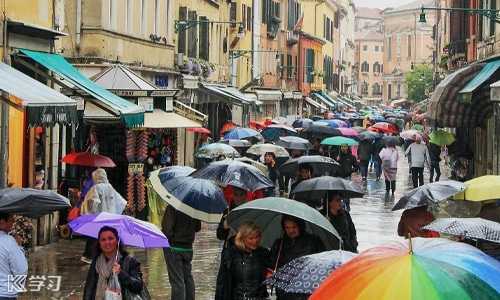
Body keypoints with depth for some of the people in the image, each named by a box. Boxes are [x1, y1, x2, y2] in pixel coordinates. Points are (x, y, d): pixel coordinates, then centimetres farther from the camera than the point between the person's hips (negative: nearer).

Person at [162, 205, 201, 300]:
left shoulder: (172, 208, -20)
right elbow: (198, 228, 10)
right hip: (188, 247, 5)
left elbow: (167, 229, -23)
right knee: (188, 278, 20)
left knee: (177, 280, -1)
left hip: (173, 247, -5)